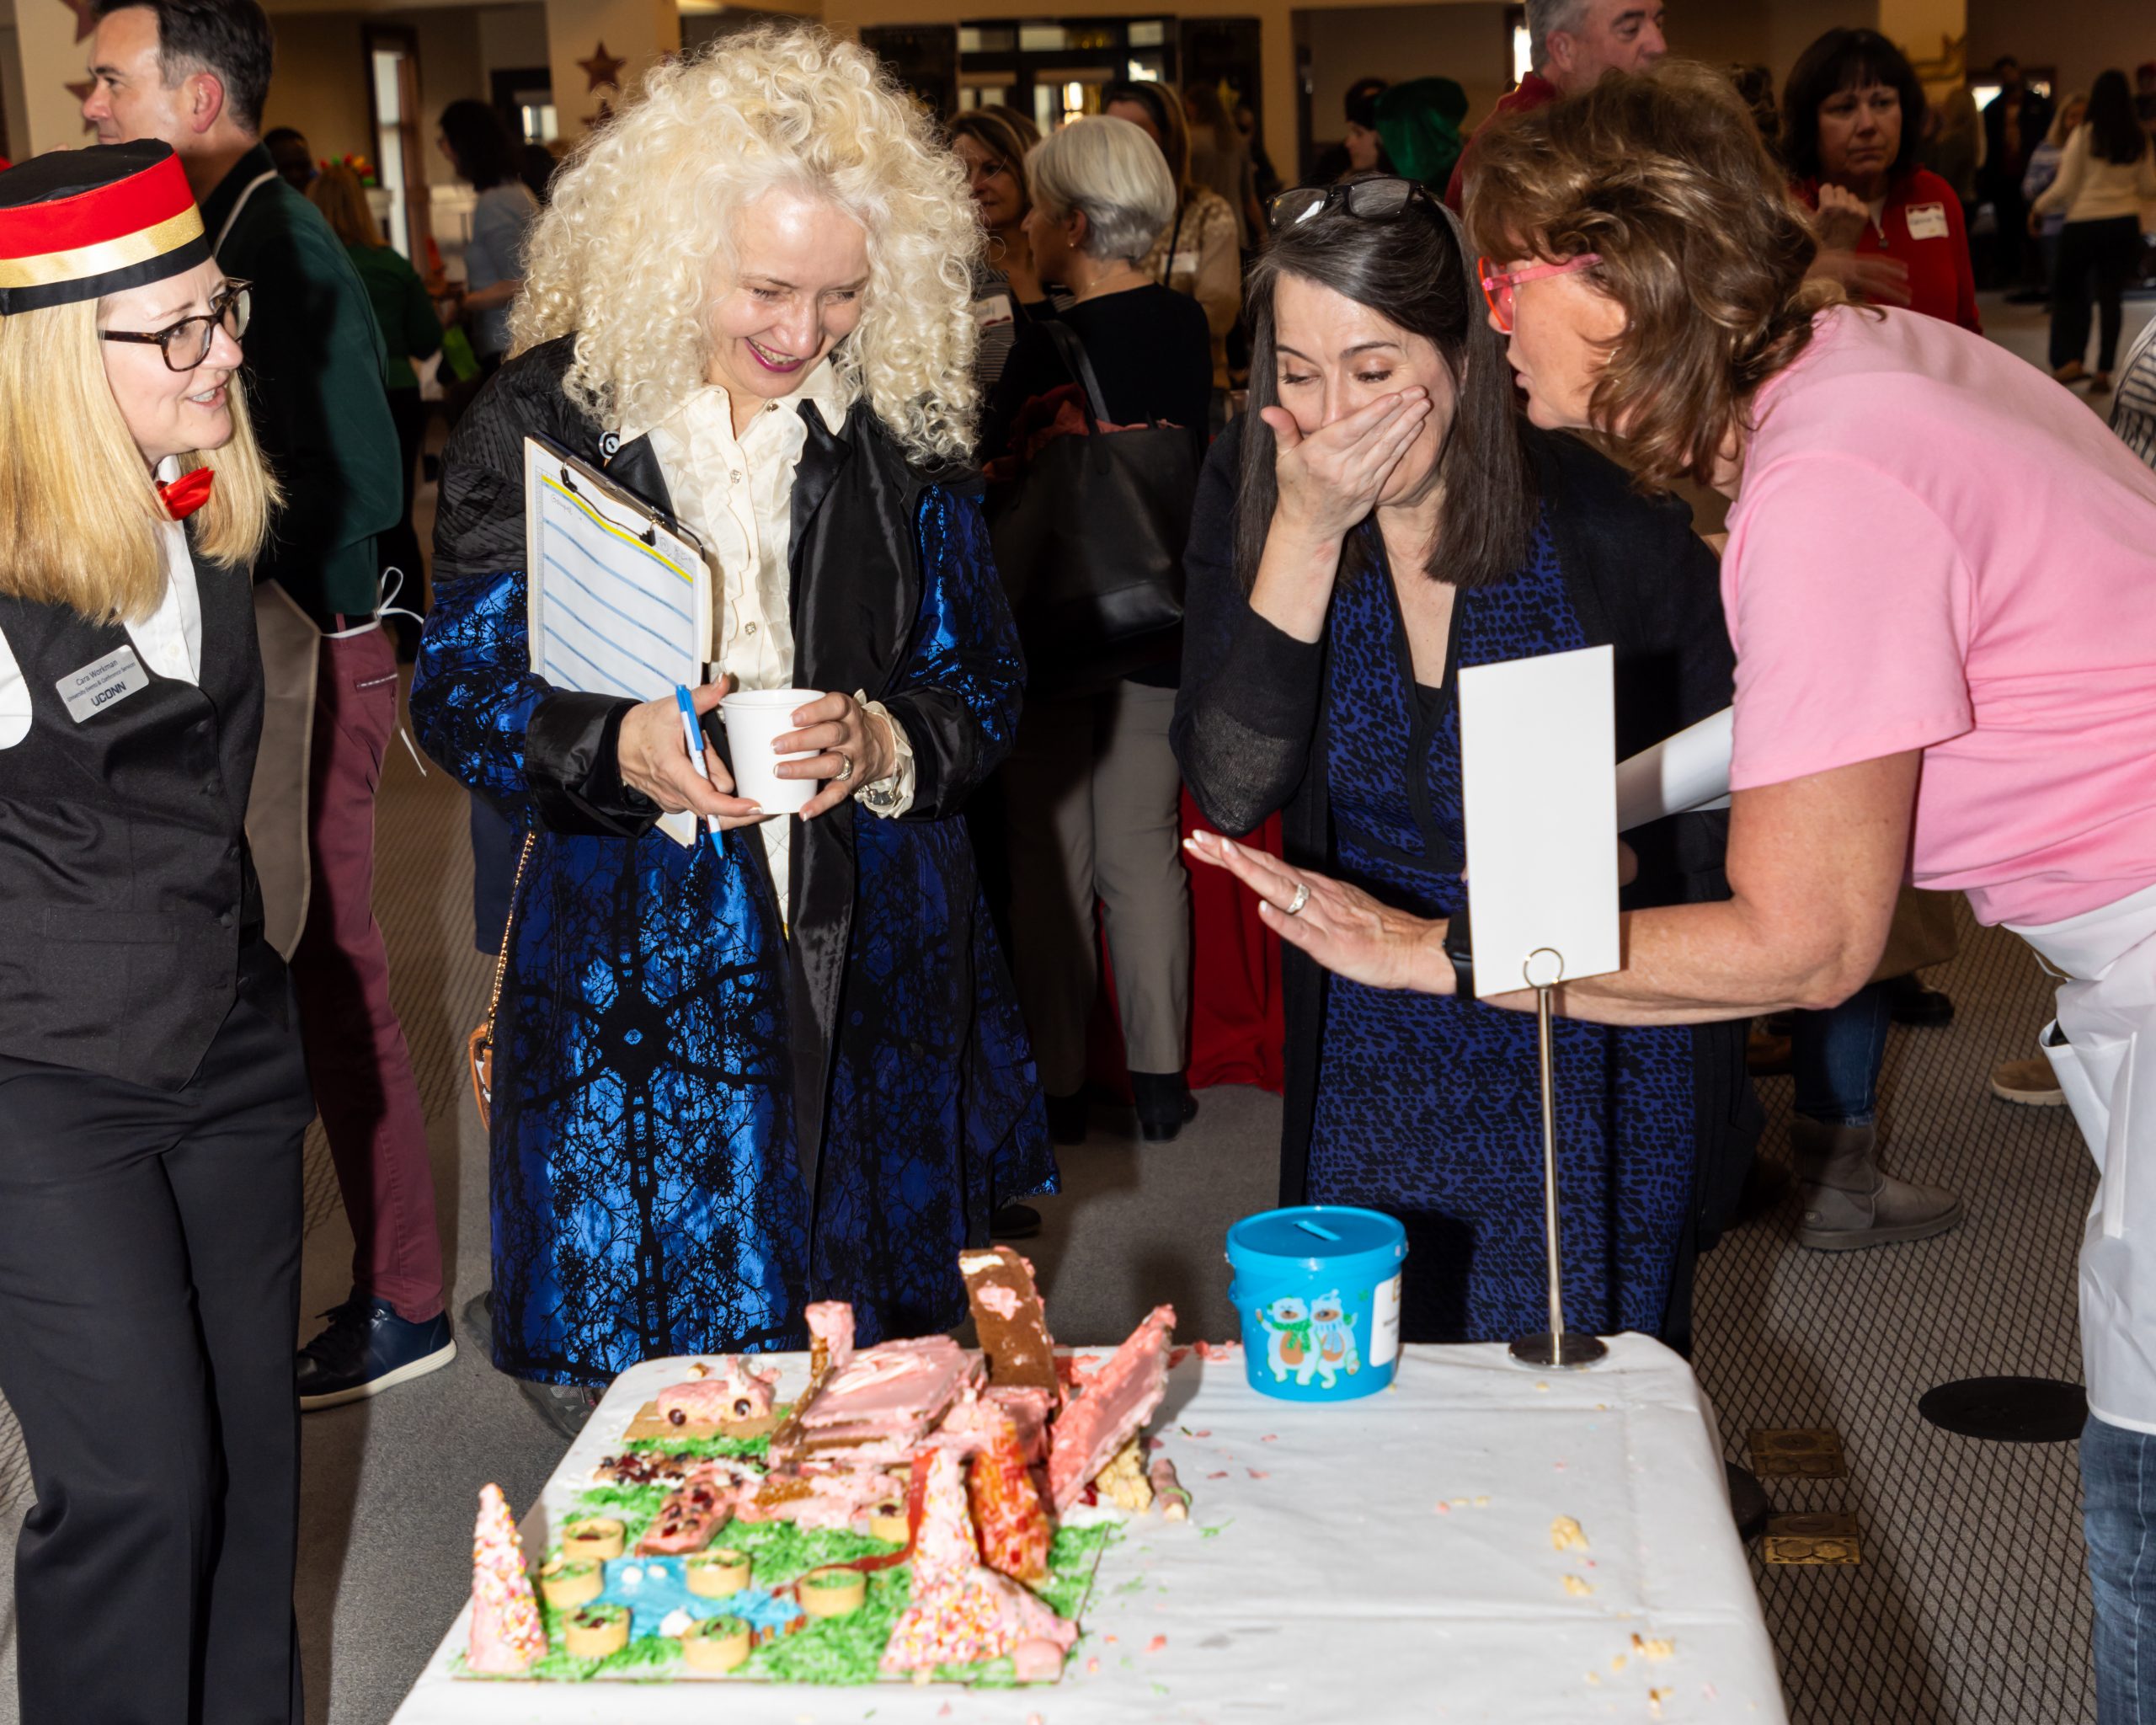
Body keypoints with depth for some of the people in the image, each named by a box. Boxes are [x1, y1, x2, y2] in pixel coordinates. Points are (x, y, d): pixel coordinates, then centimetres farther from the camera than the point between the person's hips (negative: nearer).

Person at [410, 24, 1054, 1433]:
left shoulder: (901, 421, 3)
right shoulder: (542, 418, -3)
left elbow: (984, 681, 6)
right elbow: (460, 691, -2)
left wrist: (884, 744, -16)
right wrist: (620, 748, -22)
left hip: (874, 968, 2)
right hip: (634, 981, -2)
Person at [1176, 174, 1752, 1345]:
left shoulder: (1606, 512, -18)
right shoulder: (1251, 491, -11)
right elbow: (1229, 795, -21)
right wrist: (1306, 532, -28)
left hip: (1601, 1050, -2)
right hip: (1371, 1050, 2)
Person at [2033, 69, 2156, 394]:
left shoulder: (2084, 136, -8)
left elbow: (2064, 188, -5)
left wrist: (2038, 208, 11)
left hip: (2083, 224, -3)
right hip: (2125, 225, 3)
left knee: (2067, 291, 13)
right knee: (2111, 297, 8)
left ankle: (2069, 360, -1)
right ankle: (2103, 372, 5)